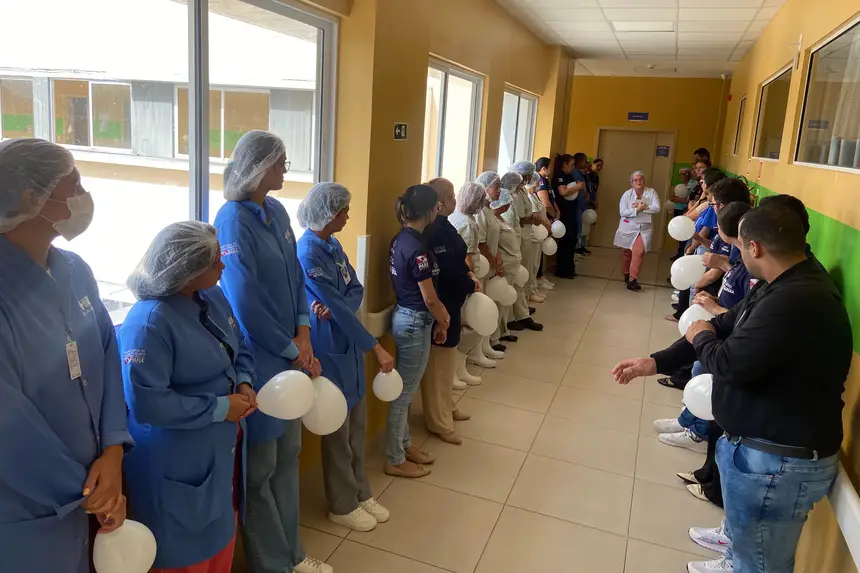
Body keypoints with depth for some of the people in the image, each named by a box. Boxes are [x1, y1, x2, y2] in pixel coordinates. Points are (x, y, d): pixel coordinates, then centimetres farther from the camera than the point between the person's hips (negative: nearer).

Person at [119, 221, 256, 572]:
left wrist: (245, 383, -8)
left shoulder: (213, 298, -1)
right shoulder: (149, 323, -26)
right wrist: (220, 408, -23)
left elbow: (240, 348, 12)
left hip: (223, 446, 8)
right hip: (176, 463, -8)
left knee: (222, 538, 25)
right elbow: (146, 403, -29)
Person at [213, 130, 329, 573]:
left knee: (288, 454, 18)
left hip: (289, 353, 8)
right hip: (257, 359, -8)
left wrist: (303, 334, -3)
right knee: (259, 466, 8)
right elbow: (245, 304, -20)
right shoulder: (233, 219, -17)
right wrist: (293, 351, -11)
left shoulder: (277, 211, 7)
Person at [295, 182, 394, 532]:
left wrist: (335, 306, -19)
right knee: (337, 430, 6)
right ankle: (343, 506, 23)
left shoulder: (333, 245, 7)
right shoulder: (308, 254, -20)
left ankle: (360, 493, 33)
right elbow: (338, 308, -22)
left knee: (357, 425, 17)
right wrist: (377, 348, -19)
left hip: (349, 344, 8)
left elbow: (355, 291, 4)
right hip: (329, 350, -8)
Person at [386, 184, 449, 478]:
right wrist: (444, 320, 1)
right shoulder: (418, 248, -23)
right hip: (416, 322, -9)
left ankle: (405, 445, 36)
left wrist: (437, 321, 11)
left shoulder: (400, 239, 5)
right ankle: (395, 461, 18)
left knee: (404, 389, 20)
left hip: (404, 315, 9)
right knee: (404, 392, 3)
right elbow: (430, 299, -18)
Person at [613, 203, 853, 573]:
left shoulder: (796, 300, -32)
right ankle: (736, 541, 67)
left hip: (777, 460, -11)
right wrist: (655, 362, 5)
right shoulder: (784, 285, 5)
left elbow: (731, 363, -30)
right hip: (762, 441, 11)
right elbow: (726, 327, 9)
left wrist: (700, 336, -6)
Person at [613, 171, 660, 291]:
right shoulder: (627, 194, -6)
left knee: (639, 252, -12)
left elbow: (657, 208, -11)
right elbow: (623, 212, -15)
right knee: (627, 252, 14)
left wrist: (644, 207, -21)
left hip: (644, 228, 0)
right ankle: (626, 274, 36)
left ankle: (632, 279, -9)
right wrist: (637, 209, -24)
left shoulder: (651, 192, -2)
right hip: (628, 227, 0)